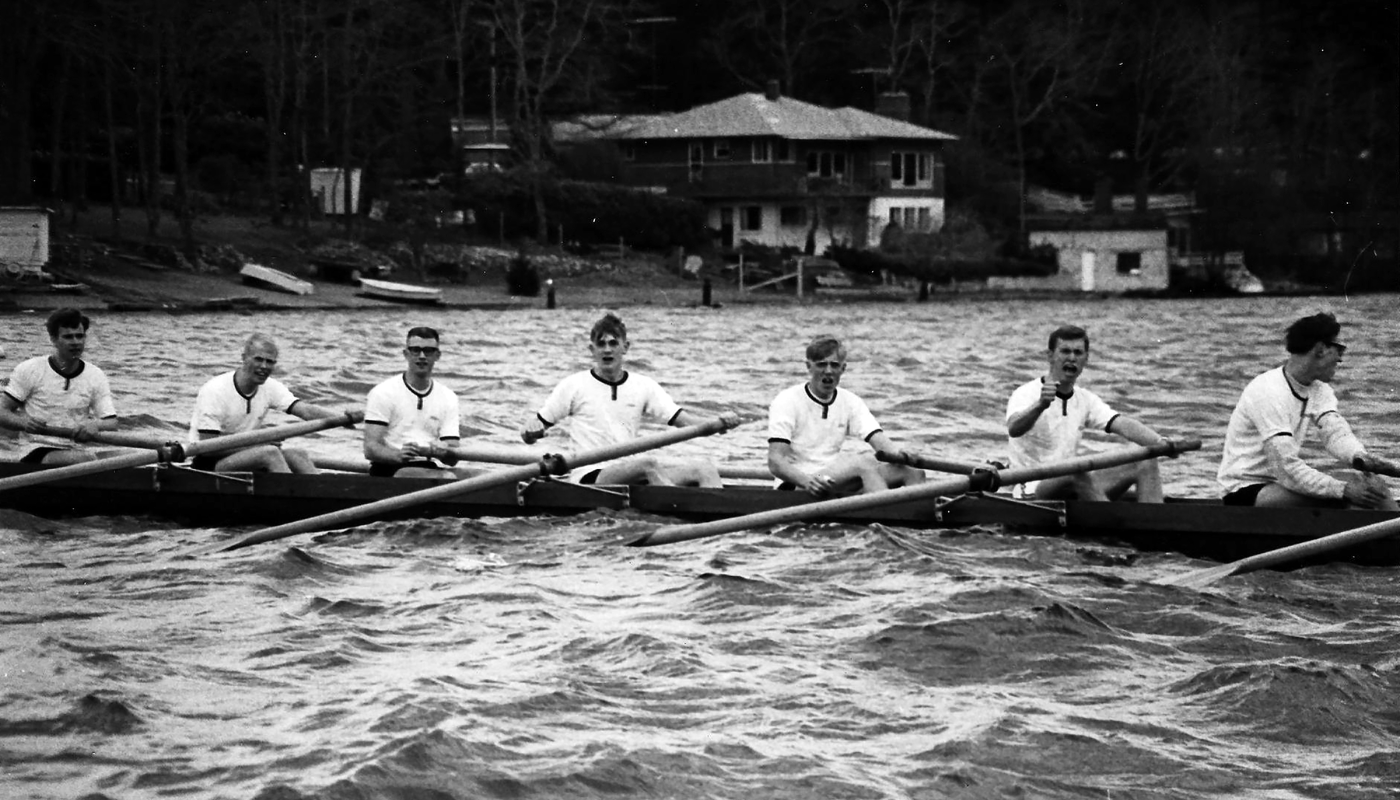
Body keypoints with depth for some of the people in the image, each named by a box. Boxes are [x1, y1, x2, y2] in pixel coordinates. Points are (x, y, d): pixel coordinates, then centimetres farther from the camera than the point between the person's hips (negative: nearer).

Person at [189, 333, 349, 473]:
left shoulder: (270, 387, 2)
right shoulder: (214, 391, -18)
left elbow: (306, 410, -11)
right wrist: (257, 443, -21)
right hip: (208, 465, -7)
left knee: (297, 454, -16)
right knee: (269, 452, -29)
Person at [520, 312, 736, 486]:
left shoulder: (644, 386, 13)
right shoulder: (574, 386, 4)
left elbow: (682, 419, 3)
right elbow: (529, 429, 5)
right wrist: (531, 432, -20)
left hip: (634, 476, 5)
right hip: (590, 478, -5)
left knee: (704, 468, -16)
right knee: (649, 464, -34)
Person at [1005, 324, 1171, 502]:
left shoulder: (1085, 399, 13)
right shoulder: (1027, 394, -9)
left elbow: (1122, 424, -3)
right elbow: (1014, 429, -31)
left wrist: (1159, 441, -23)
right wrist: (1040, 406, -53)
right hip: (1032, 491, -7)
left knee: (1146, 463, -7)